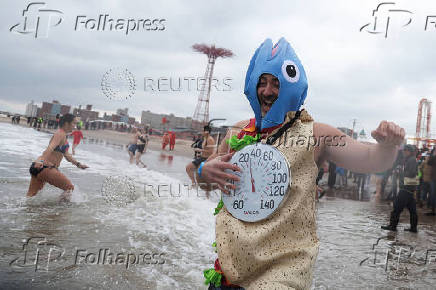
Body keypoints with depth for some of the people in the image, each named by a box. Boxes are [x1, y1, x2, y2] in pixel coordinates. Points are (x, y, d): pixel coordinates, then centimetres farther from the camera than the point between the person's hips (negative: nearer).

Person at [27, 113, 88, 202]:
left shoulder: (62, 135, 24)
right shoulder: (61, 134, -8)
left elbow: (67, 155, 33)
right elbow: (51, 147, -26)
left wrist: (78, 164, 32)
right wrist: (42, 161, -39)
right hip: (45, 168, -10)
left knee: (31, 196, 12)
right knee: (69, 188, -2)